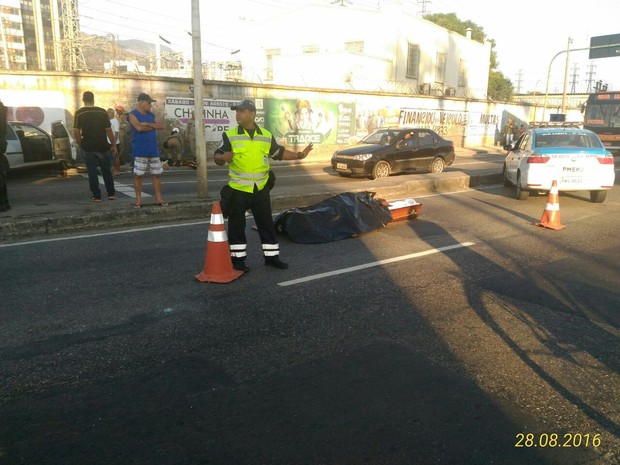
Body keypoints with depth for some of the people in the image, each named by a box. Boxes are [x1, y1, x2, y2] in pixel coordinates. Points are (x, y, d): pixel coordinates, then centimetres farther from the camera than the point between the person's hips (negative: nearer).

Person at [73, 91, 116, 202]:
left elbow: (76, 132, -6)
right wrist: (113, 145, 4)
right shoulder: (102, 112, -2)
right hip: (102, 147, 1)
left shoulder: (79, 113, -3)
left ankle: (96, 196, 6)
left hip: (88, 148, -1)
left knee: (92, 172, 5)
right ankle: (111, 194, 14)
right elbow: (109, 130, -3)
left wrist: (81, 144, 8)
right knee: (106, 171, 13)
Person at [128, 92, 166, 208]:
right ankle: (138, 199, 8)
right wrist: (153, 126, -3)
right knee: (138, 175, 0)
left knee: (156, 174, 5)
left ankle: (158, 198, 11)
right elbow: (139, 127, -18)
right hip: (140, 151, -5)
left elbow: (161, 126, 3)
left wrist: (148, 124, -11)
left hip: (154, 150, 6)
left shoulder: (151, 115, 15)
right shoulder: (133, 114, -3)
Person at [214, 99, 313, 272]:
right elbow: (217, 157, -6)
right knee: (237, 225, 5)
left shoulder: (266, 135, 5)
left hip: (260, 189, 3)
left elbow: (279, 153, 17)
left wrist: (299, 155, 11)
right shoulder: (230, 135, -5)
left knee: (266, 223, 9)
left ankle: (271, 256, 21)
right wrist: (223, 157, -30)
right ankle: (237, 258, 17)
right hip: (238, 189, -2)